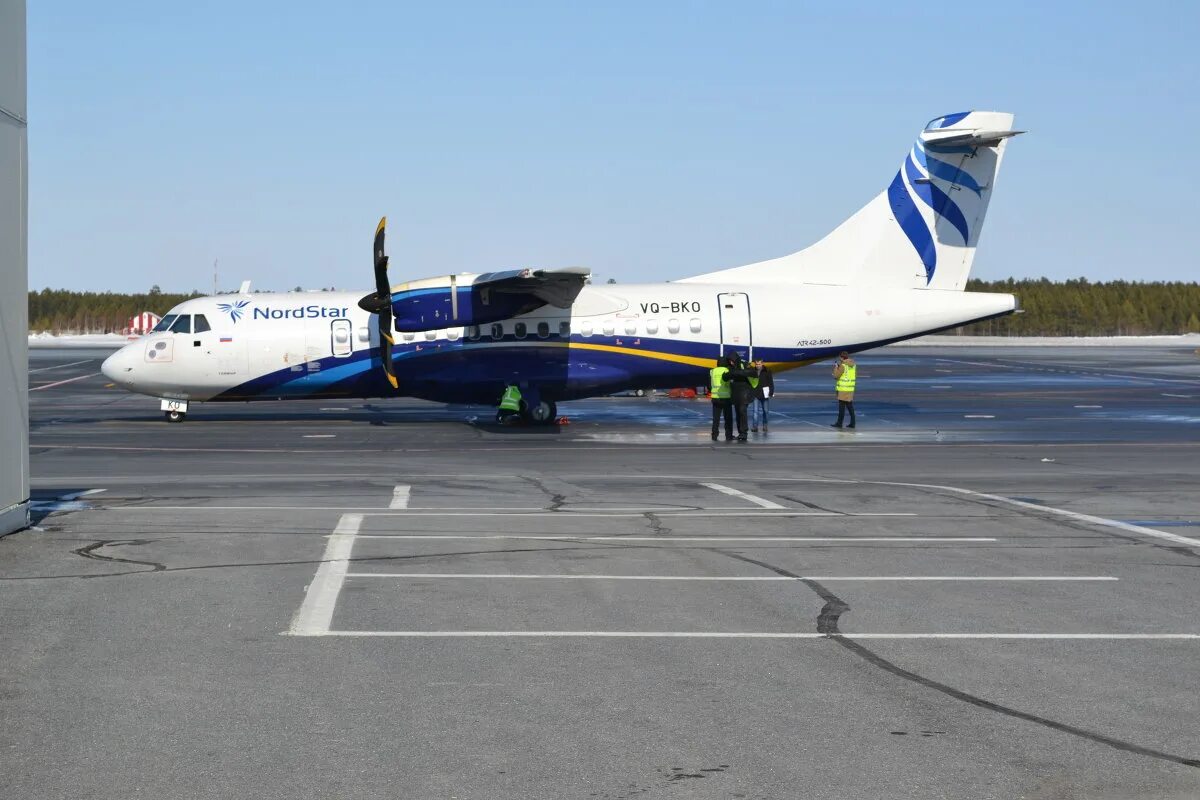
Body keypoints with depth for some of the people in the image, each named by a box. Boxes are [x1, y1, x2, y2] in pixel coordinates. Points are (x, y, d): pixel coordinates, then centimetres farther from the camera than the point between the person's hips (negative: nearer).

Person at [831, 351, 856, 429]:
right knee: (850, 406, 11)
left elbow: (836, 376, -14)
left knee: (842, 406, -2)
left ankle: (839, 423, 2)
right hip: (851, 388, 7)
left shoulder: (843, 366, -15)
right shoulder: (853, 365, 7)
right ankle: (852, 423, 10)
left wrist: (835, 368, 1)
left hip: (843, 389, -7)